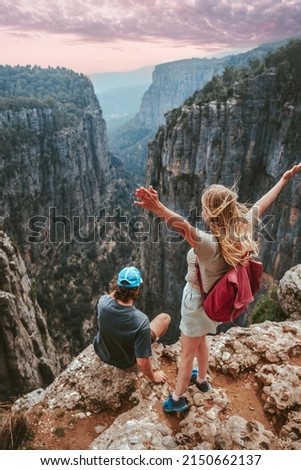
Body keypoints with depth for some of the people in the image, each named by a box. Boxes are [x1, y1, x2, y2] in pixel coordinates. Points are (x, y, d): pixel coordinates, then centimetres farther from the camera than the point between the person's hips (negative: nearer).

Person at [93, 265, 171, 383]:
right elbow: (142, 362, -31)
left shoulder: (103, 302, -30)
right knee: (165, 317, 6)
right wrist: (153, 376, -12)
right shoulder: (141, 321, -40)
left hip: (102, 352, 4)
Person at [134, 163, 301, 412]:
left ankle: (178, 398, 39)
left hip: (198, 301, -7)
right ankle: (202, 379, 57)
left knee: (188, 353, 16)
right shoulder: (242, 229, -17)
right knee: (200, 341, 33)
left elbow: (185, 227, -61)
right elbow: (262, 204, -2)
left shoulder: (210, 244, -39)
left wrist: (158, 209, -78)